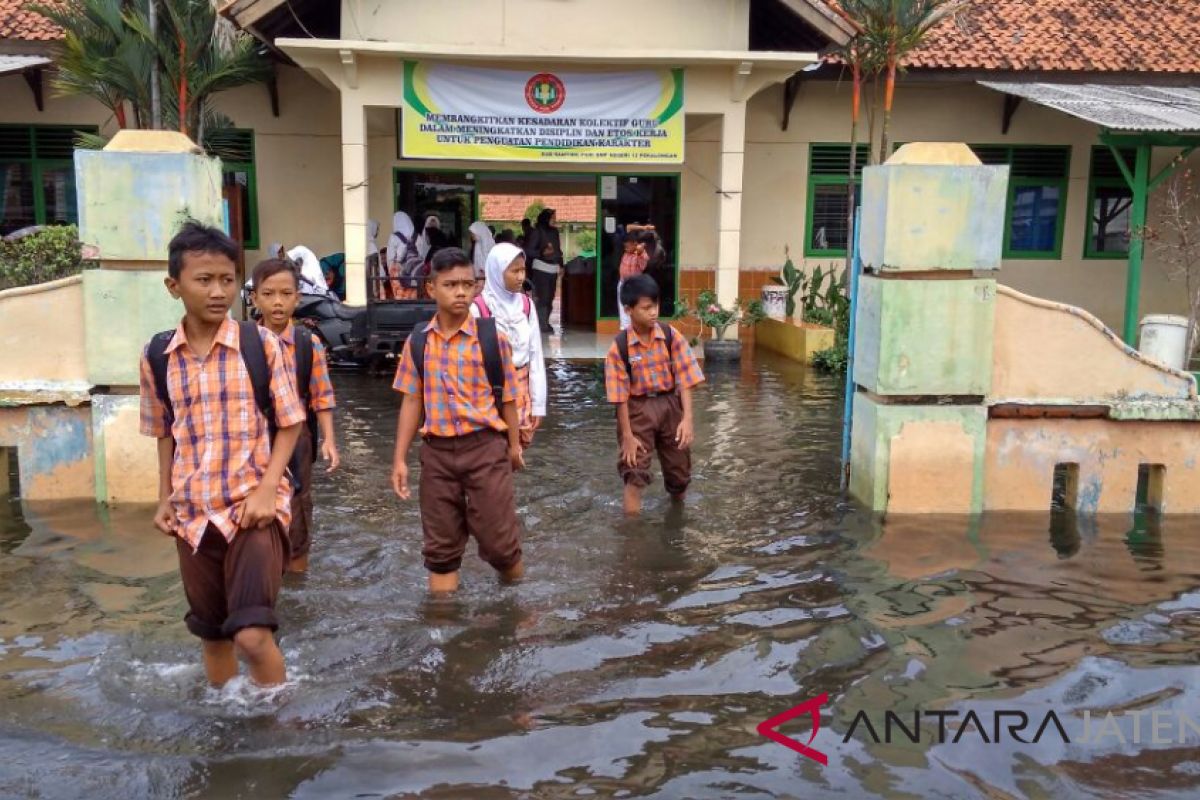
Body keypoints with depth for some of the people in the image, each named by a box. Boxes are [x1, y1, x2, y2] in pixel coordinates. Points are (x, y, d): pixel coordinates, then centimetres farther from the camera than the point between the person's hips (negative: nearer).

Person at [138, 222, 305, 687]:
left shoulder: (261, 344, -7)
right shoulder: (156, 356, 2)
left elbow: (289, 423, -3)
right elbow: (164, 433, 13)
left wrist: (267, 490, -13)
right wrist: (165, 498, 9)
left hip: (253, 504, -3)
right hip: (193, 512, 4)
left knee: (252, 634, -13)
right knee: (212, 633, 17)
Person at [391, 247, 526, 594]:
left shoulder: (492, 338, -6)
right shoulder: (418, 342, 2)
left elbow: (506, 397, 0)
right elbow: (412, 400, 5)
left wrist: (513, 445, 7)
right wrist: (400, 459, 4)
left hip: (485, 447, -2)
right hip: (436, 451, 3)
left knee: (499, 539, 4)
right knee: (440, 547, 11)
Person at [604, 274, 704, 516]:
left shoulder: (671, 336, -9)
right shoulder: (619, 347, -13)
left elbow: (685, 379, -10)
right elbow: (620, 394, -10)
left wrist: (687, 418, -19)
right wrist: (627, 435, -11)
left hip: (670, 405, 2)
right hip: (638, 409, -2)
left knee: (679, 468, 14)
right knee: (634, 471, -7)